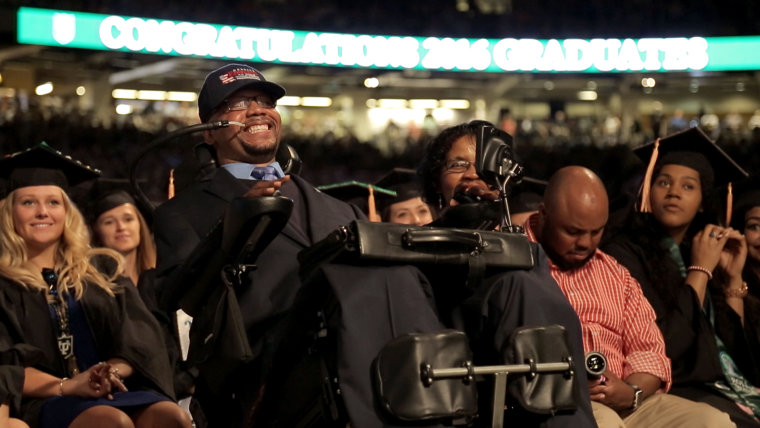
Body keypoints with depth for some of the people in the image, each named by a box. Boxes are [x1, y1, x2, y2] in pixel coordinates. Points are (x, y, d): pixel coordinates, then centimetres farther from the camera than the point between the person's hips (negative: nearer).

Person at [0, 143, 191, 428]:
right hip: (42, 402, -3)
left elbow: (139, 337, 9)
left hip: (114, 392, 4)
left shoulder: (100, 271, 20)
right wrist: (66, 386, -19)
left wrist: (114, 370, -13)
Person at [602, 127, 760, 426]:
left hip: (713, 385, 7)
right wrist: (700, 271, -7)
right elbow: (663, 346, -16)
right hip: (674, 390, -7)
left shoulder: (693, 252, 14)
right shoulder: (625, 252, -6)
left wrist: (732, 275, 4)